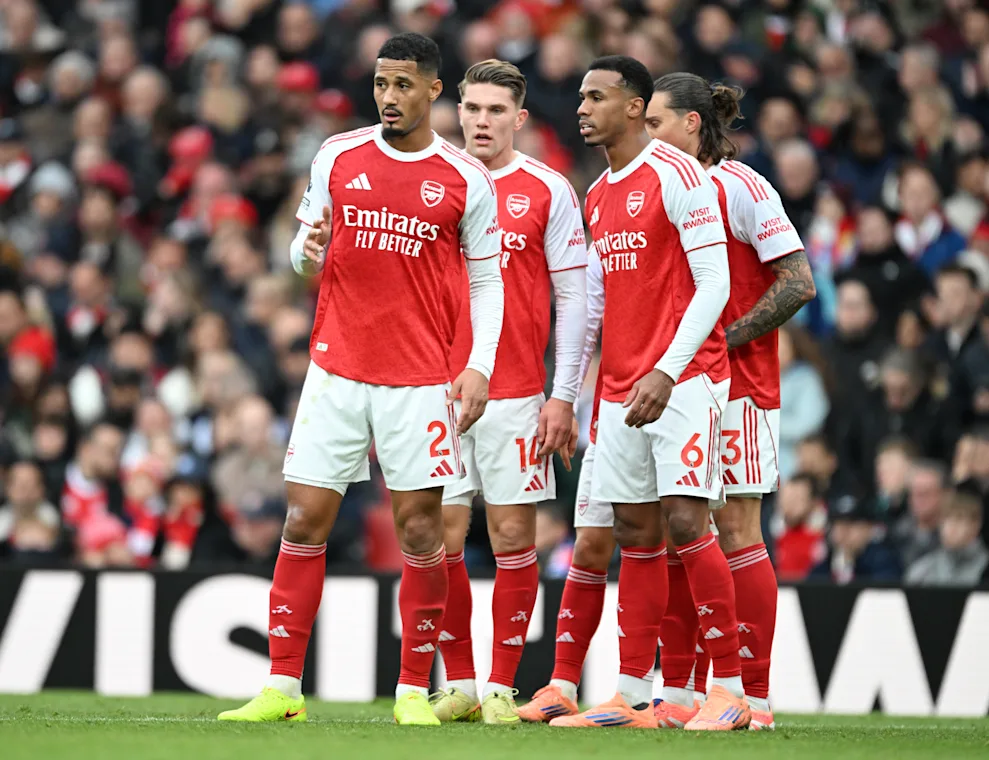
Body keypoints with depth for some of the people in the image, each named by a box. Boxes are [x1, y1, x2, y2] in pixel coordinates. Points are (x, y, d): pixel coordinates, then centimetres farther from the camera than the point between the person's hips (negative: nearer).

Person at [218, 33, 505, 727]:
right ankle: (282, 689, 3)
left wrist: (481, 366, -5)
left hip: (422, 379, -2)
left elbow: (487, 280, 5)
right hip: (337, 366, 2)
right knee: (305, 520, -2)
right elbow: (306, 252, 15)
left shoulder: (467, 180, 1)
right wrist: (308, 251, -9)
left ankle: (415, 690, 7)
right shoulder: (338, 157, 6)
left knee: (421, 529, -3)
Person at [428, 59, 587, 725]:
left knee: (513, 537, -1)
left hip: (516, 391, -2)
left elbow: (574, 298, 1)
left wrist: (563, 396, -5)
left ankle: (502, 688, 5)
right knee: (442, 539, 0)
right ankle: (459, 685, 9)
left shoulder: (548, 190, 2)